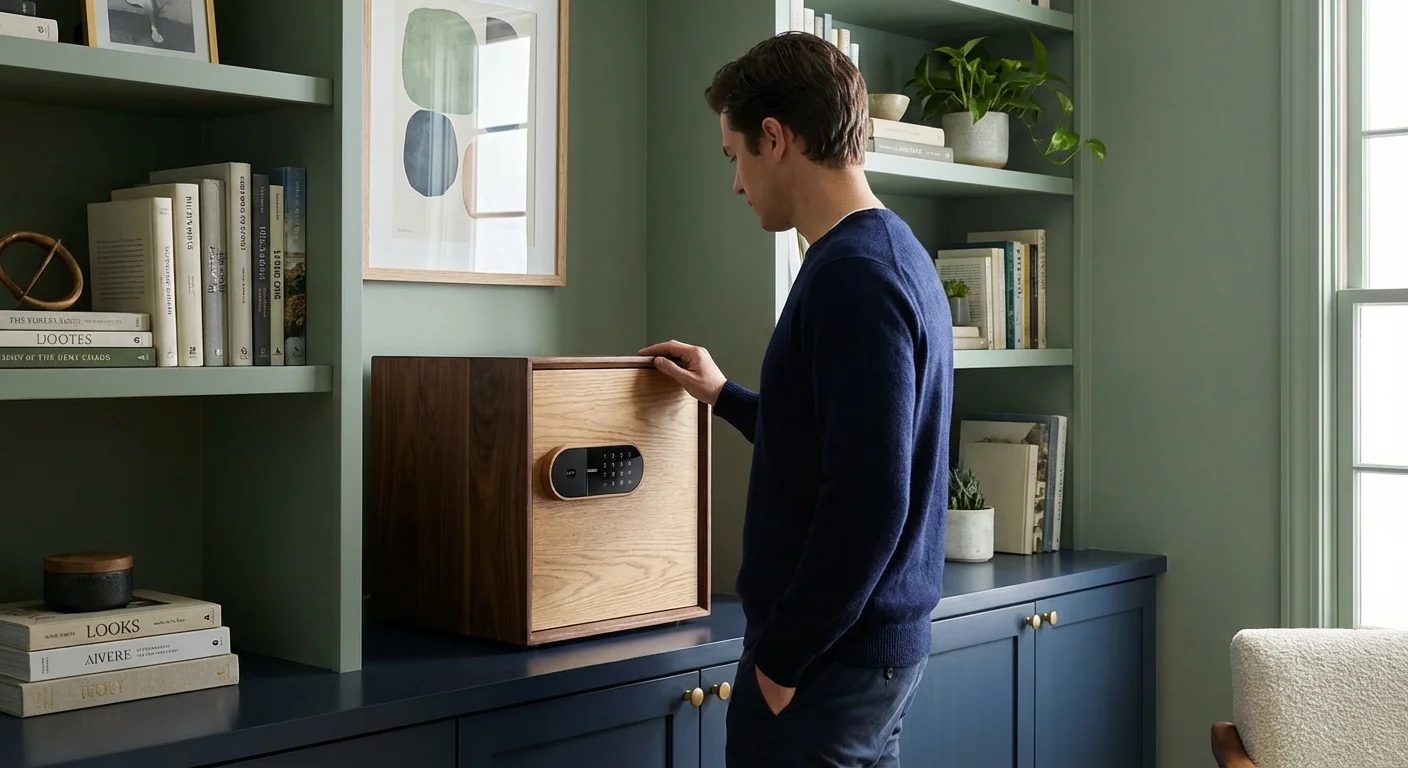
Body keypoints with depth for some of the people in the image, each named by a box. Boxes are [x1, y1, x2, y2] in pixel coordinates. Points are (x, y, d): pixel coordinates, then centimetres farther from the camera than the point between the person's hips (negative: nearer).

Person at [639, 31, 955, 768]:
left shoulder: (851, 273, -19)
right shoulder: (897, 254, 11)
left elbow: (867, 501, -25)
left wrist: (780, 656, -17)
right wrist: (724, 396, 29)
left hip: (832, 656, -9)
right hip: (881, 640, 9)